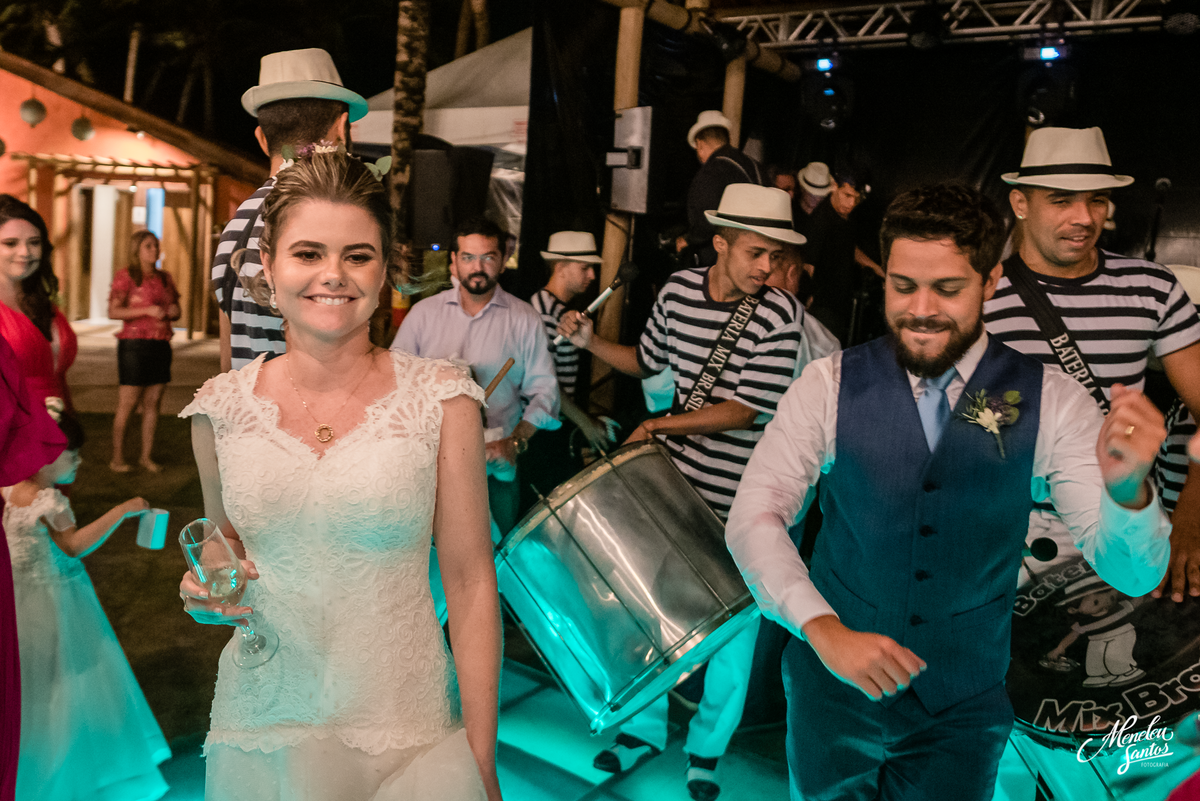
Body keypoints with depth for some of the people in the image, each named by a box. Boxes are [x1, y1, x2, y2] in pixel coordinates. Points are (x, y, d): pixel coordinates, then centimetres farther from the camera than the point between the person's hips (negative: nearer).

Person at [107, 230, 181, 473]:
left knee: (153, 403, 7)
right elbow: (113, 312, -13)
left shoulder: (164, 278, 13)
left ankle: (146, 456, 15)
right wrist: (148, 310, -22)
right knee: (127, 403, -3)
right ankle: (117, 458, 6)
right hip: (134, 345, -5)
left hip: (161, 346, 6)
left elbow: (175, 311, 21)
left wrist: (174, 311, -4)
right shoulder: (125, 277, -4)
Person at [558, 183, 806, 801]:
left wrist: (660, 425, -18)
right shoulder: (678, 289, -2)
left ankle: (707, 750, 33)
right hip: (674, 480, 4)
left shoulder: (780, 313, -16)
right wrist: (589, 341, 0)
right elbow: (647, 361, 13)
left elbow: (748, 410, -20)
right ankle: (644, 728, 38)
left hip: (741, 501, -4)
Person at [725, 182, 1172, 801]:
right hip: (833, 686, 0)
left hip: (966, 708, 0)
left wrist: (1127, 488, -36)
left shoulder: (1050, 401, -10)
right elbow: (753, 517, -16)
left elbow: (1132, 575, -14)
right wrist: (823, 628, -31)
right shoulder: (830, 385, -11)